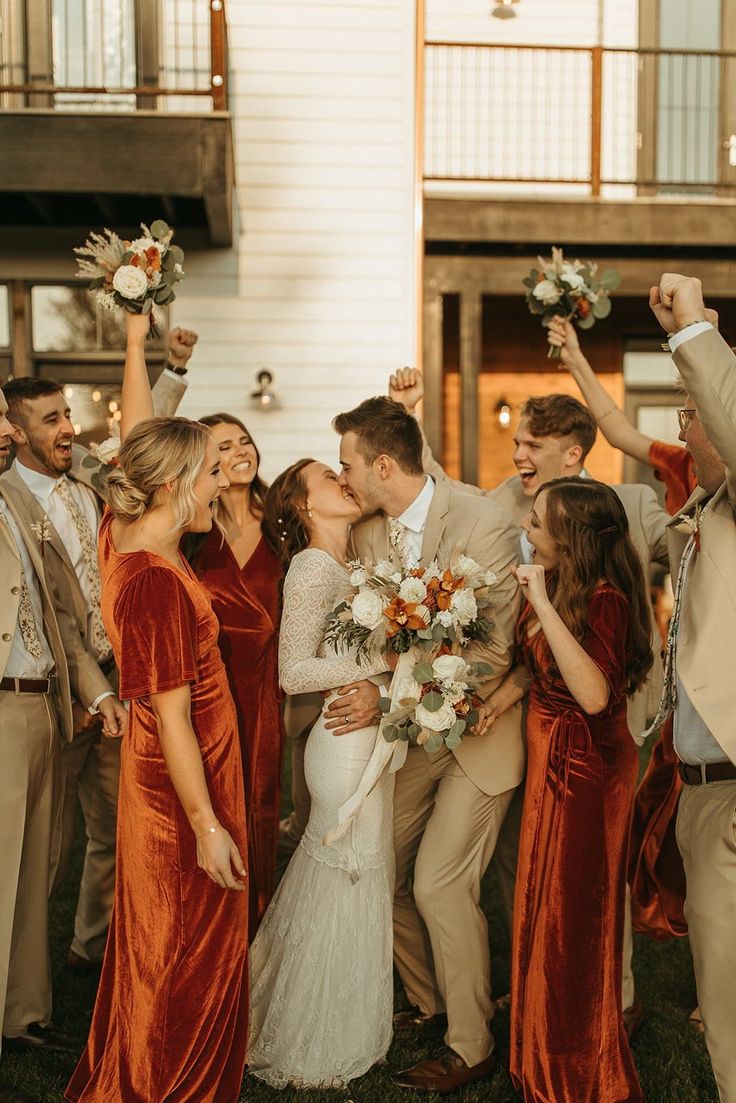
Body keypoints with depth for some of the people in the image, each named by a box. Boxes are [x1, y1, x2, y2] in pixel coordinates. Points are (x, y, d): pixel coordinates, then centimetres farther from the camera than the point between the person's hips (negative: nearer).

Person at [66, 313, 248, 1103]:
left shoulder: (122, 534, -3)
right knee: (189, 955, 8)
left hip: (157, 776, 10)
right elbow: (173, 719, -25)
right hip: (184, 788, -10)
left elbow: (134, 444, 14)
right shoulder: (157, 583, -27)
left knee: (159, 946, 24)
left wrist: (136, 344, 22)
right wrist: (208, 825, -19)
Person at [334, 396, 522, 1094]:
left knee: (440, 885, -9)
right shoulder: (366, 532, 0)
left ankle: (470, 1047, 11)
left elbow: (494, 650, -23)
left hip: (478, 730, -6)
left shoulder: (485, 525, -19)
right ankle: (427, 1002, 33)